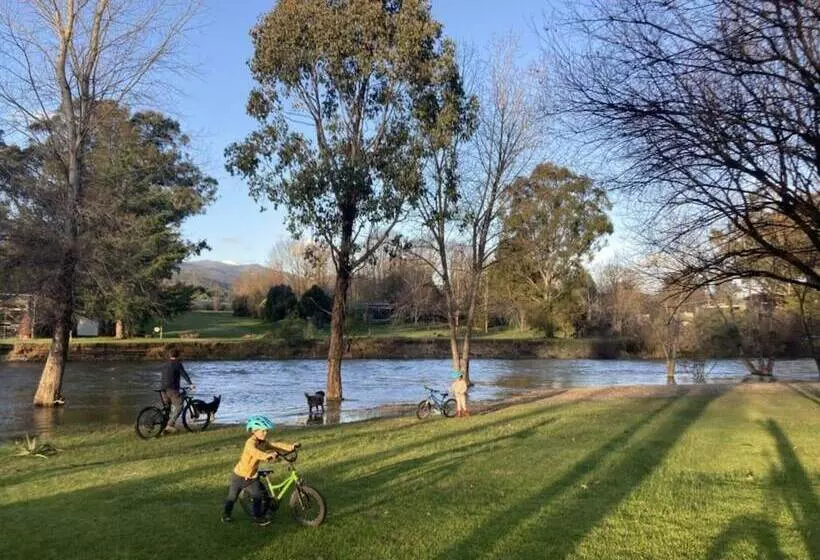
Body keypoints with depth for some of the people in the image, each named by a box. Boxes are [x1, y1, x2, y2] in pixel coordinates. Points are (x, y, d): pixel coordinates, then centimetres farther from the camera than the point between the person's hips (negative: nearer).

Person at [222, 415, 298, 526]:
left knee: (257, 495, 1)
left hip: (252, 476, 7)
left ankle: (258, 517, 14)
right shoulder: (250, 442, -31)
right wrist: (266, 455, -72)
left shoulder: (263, 443, -5)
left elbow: (275, 445, -13)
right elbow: (254, 451, -53)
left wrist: (289, 446, -30)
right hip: (240, 476, -7)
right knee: (233, 497, 8)